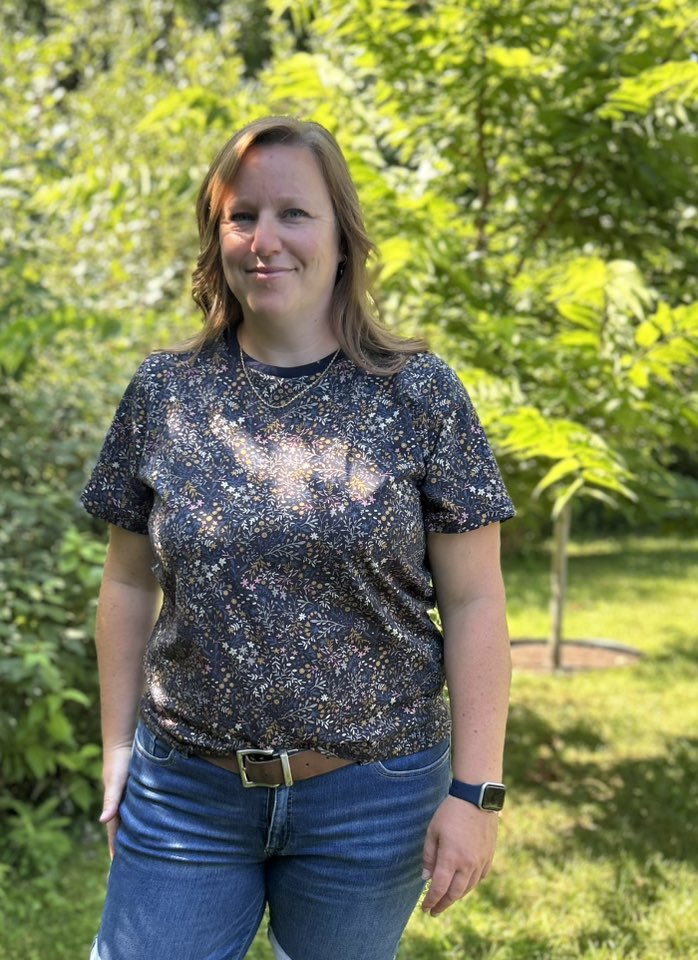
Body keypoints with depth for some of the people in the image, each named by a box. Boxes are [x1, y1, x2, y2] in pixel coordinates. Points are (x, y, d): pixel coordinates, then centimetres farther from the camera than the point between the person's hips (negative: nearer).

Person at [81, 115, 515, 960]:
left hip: (370, 795, -1)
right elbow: (129, 584, 8)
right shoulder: (163, 393, 0)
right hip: (184, 792, 2)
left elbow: (473, 602, -6)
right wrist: (118, 752, 8)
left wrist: (476, 791, -8)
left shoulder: (420, 397, -6)